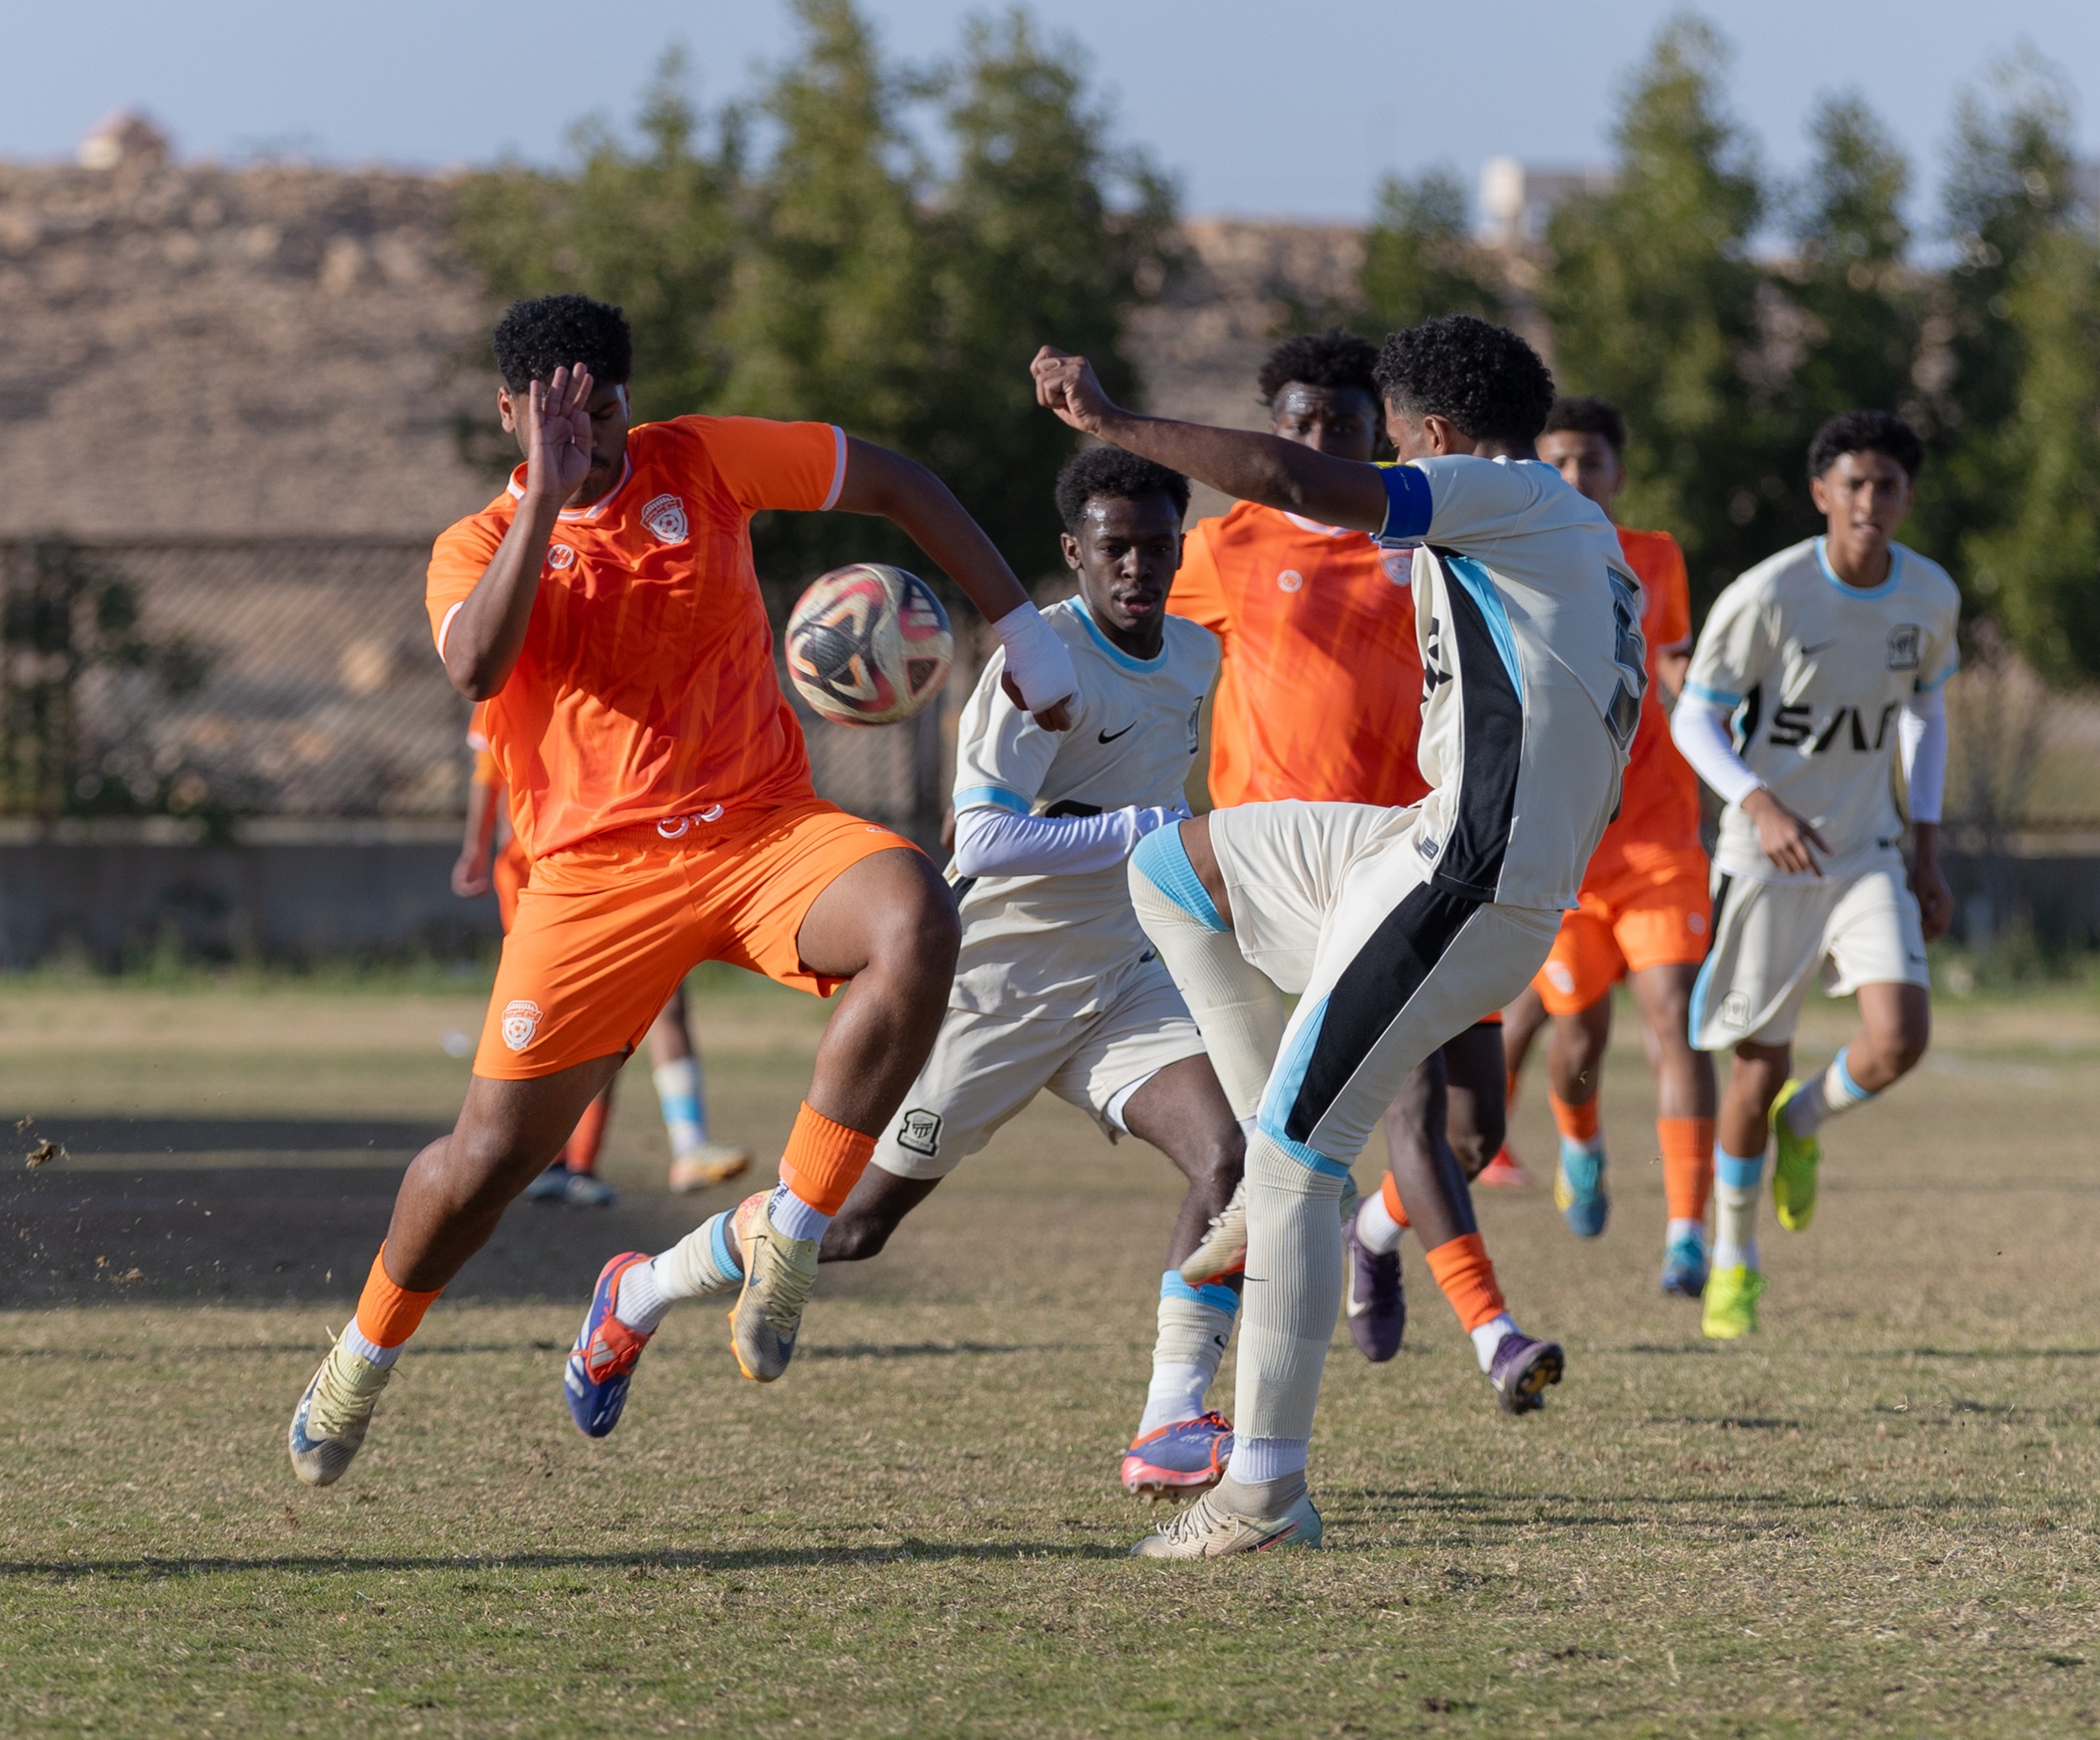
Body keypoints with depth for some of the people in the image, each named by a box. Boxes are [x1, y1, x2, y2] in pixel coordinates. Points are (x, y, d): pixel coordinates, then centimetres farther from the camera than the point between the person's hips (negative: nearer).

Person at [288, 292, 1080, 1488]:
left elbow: (896, 484, 12)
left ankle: (788, 1232, -21)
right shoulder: (479, 548, 2)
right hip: (600, 873, 0)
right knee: (495, 1153, -1)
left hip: (767, 830, 0)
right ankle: (365, 1357, 29)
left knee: (917, 918, -33)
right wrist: (546, 498, -24)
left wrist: (1024, 631, 8)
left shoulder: (700, 463, 4)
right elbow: (475, 667, -22)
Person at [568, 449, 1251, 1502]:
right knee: (856, 1220, 3)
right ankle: (645, 1292, 27)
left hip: (1117, 980, 6)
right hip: (990, 980, -6)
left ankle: (1171, 1432, -15)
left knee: (1230, 1155, -18)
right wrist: (1143, 829, -31)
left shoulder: (1198, 657, 5)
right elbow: (983, 840, -28)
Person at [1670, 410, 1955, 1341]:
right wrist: (1761, 805, -26)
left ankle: (1806, 1119, 18)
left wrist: (1927, 854, 8)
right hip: (1766, 858, -3)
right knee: (1760, 1065, 2)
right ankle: (1733, 1262, 22)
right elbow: (1693, 718, -9)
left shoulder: (1930, 597, -2)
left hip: (1867, 853, 3)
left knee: (1899, 1038, -17)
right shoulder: (1766, 597, -17)